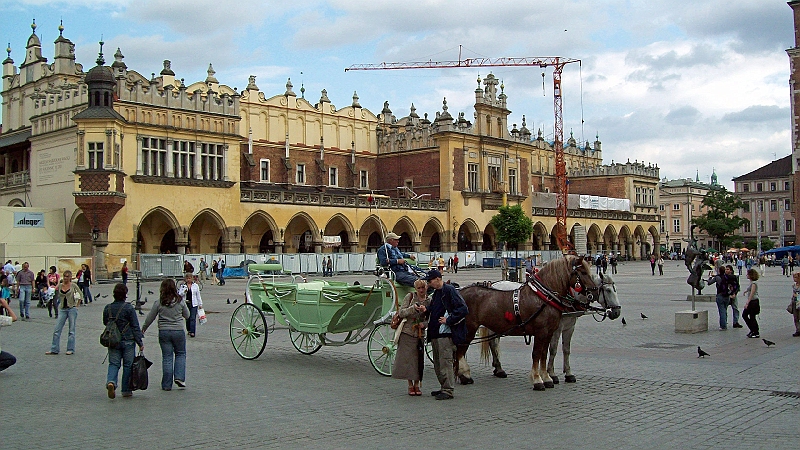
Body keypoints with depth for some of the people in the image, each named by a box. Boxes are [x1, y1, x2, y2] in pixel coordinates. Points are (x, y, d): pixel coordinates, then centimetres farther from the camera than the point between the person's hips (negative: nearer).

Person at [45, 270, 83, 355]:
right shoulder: (59, 286, 6)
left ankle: (70, 349, 11)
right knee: (57, 330, 1)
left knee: (71, 330, 3)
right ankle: (54, 349, 7)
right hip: (63, 309, 3)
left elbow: (80, 295, 4)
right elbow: (57, 298, 16)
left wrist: (77, 305, 1)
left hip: (72, 309, -3)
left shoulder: (73, 285, -2)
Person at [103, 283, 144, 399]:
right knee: (128, 365, 7)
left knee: (113, 363, 9)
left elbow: (105, 323, 16)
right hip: (128, 341, -3)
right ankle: (126, 390, 12)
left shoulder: (107, 308, 0)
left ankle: (111, 381, -18)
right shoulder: (128, 308, -12)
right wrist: (140, 342, -7)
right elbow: (135, 326, -10)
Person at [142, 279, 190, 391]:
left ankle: (167, 385, 10)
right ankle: (179, 377, 1)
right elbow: (187, 315, 7)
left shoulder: (159, 302, -7)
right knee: (180, 354, 17)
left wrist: (143, 329, 17)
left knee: (167, 357, 7)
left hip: (164, 332, 0)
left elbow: (150, 318, 2)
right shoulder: (180, 301, -5)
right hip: (178, 331, 0)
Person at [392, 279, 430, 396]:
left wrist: (425, 324, -11)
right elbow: (401, 313, -6)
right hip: (407, 332, -2)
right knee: (407, 358, 0)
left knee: (419, 359, 1)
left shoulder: (429, 301, 6)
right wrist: (413, 308, -21)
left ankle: (417, 384, 15)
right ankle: (410, 385, 12)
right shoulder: (409, 297, -1)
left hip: (420, 334, 2)